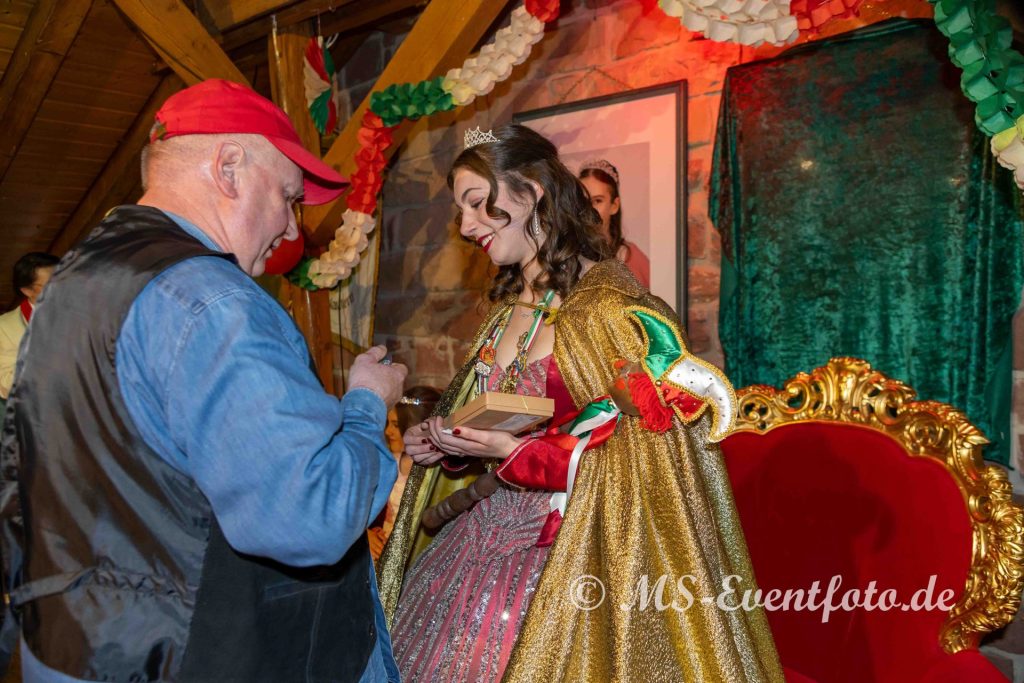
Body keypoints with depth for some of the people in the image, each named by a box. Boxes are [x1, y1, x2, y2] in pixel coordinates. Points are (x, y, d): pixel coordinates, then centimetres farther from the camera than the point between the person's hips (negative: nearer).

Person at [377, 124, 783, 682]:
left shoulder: (614, 306, -16)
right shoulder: (507, 311, 9)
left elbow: (649, 459, -19)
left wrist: (513, 451, -23)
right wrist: (449, 446, 1)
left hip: (569, 560, -7)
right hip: (483, 546, 8)